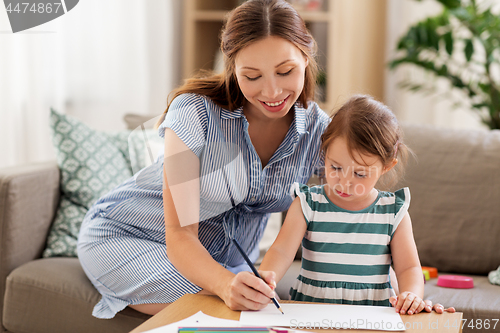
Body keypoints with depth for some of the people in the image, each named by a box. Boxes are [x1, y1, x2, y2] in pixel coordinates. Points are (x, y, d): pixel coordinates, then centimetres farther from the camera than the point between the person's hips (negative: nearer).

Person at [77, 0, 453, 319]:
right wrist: (226, 284, -48)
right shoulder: (195, 112, -26)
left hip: (225, 255, 5)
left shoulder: (318, 130, -14)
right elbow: (180, 234, -27)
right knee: (211, 300, -31)